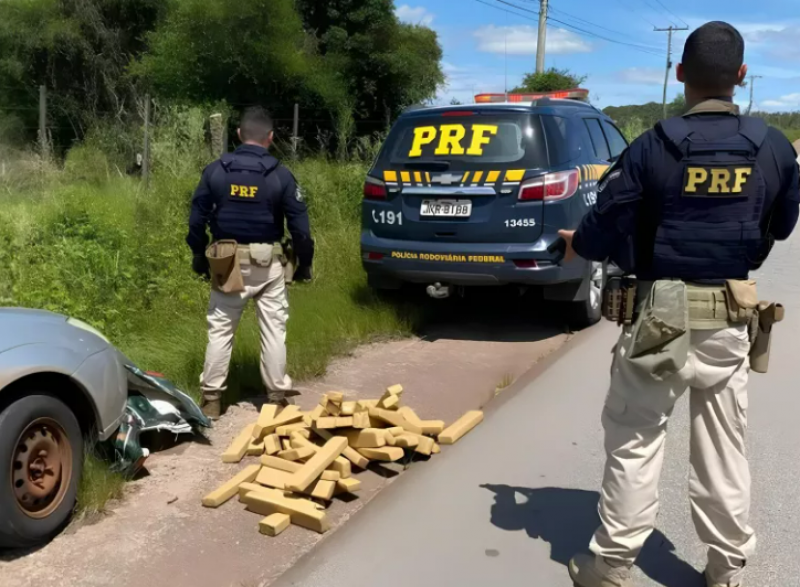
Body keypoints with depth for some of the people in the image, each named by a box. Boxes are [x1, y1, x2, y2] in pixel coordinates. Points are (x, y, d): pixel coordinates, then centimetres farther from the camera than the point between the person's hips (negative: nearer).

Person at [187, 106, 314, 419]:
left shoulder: (215, 170, -1)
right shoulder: (281, 175, -6)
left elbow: (197, 219, 2)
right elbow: (299, 226, -5)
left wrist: (199, 256, 16)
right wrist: (304, 263, 7)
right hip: (267, 264, -1)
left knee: (220, 330, 10)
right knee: (273, 331, 8)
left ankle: (211, 399, 14)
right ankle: (277, 397, 13)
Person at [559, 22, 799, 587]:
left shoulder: (653, 148, -13)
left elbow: (604, 231, -9)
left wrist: (575, 244, 13)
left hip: (661, 313, -3)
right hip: (731, 317, 3)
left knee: (635, 442, 7)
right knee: (724, 446, 15)